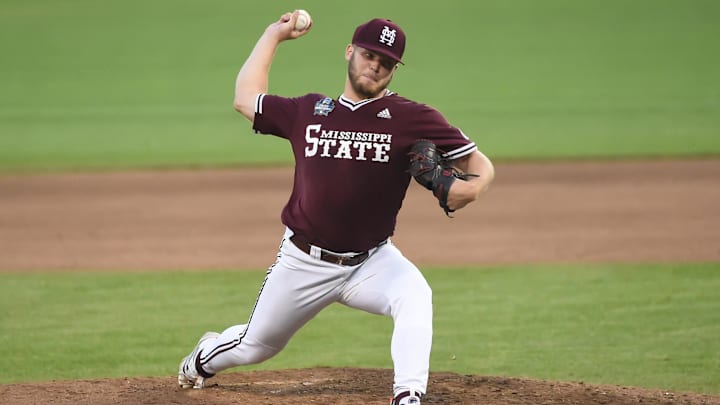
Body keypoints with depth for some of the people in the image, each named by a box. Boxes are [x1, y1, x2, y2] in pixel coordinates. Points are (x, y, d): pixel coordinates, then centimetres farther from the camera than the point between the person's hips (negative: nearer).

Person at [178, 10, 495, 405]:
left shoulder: (412, 119, -8)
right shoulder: (308, 111, 2)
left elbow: (481, 164, -9)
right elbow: (246, 98, 15)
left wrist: (472, 187, -33)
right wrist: (273, 35, 19)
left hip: (371, 263, -2)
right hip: (303, 264, 2)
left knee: (414, 296, -35)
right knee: (255, 346, 17)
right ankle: (206, 357, 51)